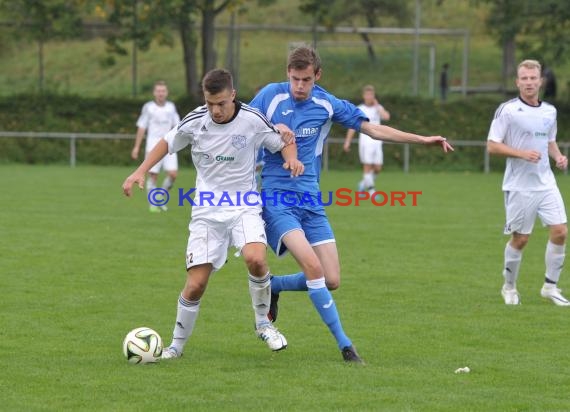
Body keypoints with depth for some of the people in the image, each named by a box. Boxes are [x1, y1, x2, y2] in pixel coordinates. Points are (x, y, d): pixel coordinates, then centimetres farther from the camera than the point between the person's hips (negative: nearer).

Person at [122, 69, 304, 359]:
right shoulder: (195, 122, -6)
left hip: (244, 208, -1)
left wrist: (292, 159, -16)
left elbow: (283, 143, 5)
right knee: (195, 285, -5)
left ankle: (263, 323, -5)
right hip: (207, 212, 1)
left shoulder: (252, 120, -10)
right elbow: (167, 143, 12)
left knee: (255, 259, -30)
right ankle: (176, 345, 17)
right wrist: (141, 171, 3)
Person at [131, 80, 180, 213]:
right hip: (153, 145, -3)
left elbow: (176, 125, 15)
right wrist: (136, 147, -2)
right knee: (153, 175, -4)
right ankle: (153, 204, 9)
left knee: (172, 174, -9)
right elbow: (141, 127, 1)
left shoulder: (171, 107, 8)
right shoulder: (148, 107, -2)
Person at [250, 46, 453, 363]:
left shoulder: (328, 105, 2)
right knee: (313, 267, -23)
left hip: (310, 200, 5)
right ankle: (344, 344, -14)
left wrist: (423, 140, 3)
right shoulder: (271, 96, -6)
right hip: (276, 196, -4)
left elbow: (373, 129, 7)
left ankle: (272, 287, 24)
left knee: (331, 280, -2)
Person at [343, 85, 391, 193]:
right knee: (368, 166, -10)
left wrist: (376, 105, -5)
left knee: (377, 168, 3)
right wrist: (347, 142, -2)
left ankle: (363, 184, 27)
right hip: (365, 142, -3)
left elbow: (386, 117, -11)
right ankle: (372, 192, -8)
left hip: (377, 142, 3)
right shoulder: (359, 110, 4)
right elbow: (352, 127, 5)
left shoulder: (379, 108, 10)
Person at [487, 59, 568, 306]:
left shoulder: (549, 111, 9)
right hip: (519, 186, -5)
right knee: (520, 239, 1)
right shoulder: (507, 110, -8)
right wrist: (522, 153, -20)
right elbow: (492, 146, -9)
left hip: (546, 182, 5)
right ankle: (509, 288, 21)